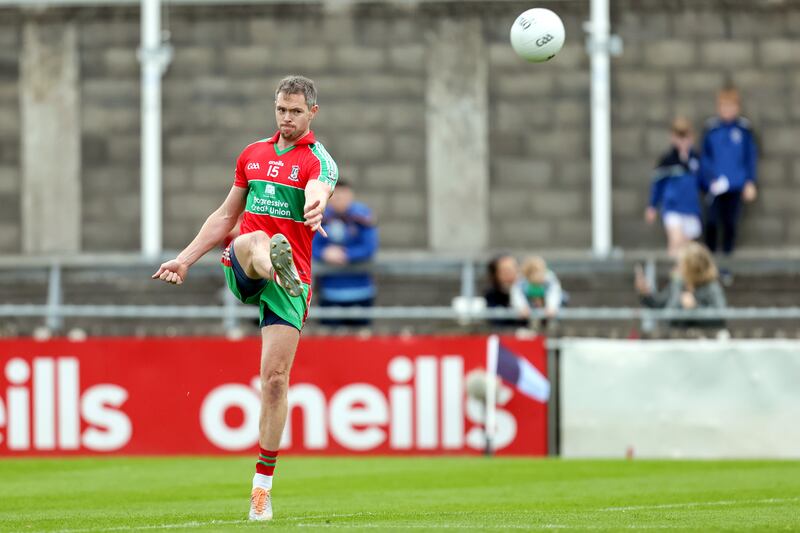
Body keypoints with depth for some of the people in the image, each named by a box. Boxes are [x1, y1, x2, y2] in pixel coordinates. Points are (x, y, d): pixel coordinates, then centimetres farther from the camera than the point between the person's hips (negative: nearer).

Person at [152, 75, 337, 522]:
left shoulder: (319, 161, 0)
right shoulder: (253, 154, 16)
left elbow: (317, 195, -25)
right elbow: (226, 216, 25)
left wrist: (315, 209, -49)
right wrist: (185, 260, 21)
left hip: (294, 277, -3)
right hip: (240, 269, 3)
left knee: (276, 377, -8)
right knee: (257, 241, -36)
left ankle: (263, 483, 1)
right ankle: (278, 268, -74)